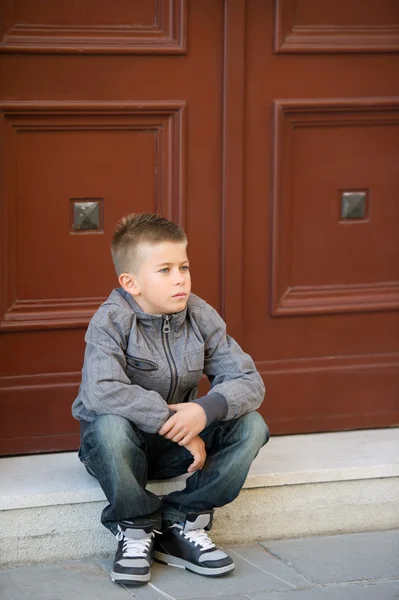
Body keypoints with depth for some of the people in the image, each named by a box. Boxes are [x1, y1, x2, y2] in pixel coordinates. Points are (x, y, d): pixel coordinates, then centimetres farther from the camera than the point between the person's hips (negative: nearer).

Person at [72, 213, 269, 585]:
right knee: (111, 424, -38)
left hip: (175, 449, 4)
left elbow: (249, 382, -10)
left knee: (250, 426, -16)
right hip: (119, 444, -4)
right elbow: (102, 391, -37)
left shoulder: (201, 317, -6)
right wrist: (173, 422, -36)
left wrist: (206, 409, -32)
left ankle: (181, 523, -5)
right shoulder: (112, 321, -19)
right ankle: (136, 527, -13)